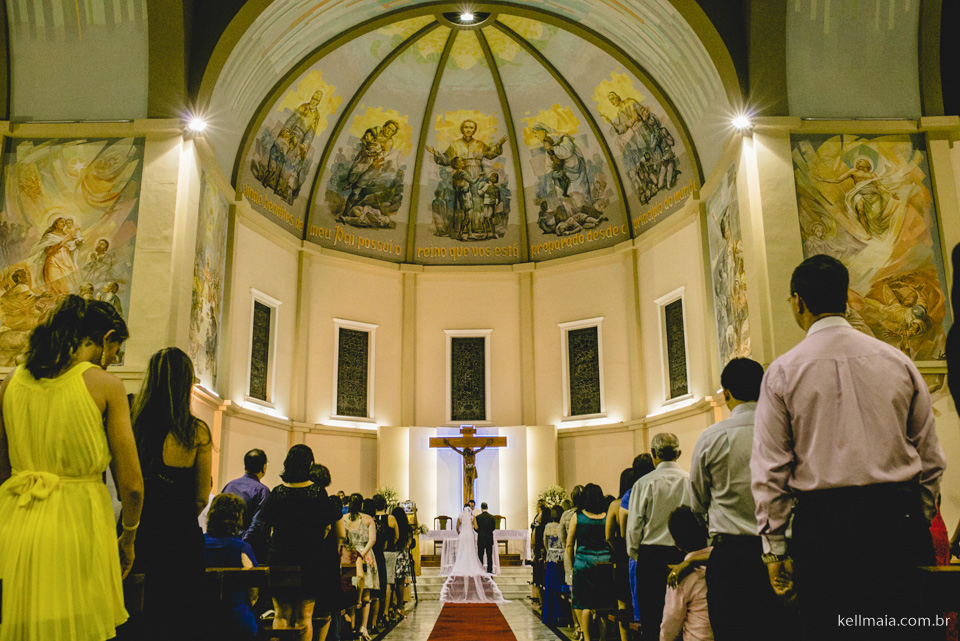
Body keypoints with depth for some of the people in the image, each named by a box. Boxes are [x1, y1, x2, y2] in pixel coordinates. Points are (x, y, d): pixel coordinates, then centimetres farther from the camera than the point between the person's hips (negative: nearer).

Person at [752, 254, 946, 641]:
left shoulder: (783, 372, -2)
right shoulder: (897, 361, 7)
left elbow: (769, 470, -3)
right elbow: (931, 457, 11)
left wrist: (774, 547, 3)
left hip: (822, 522, -2)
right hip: (900, 516, 3)